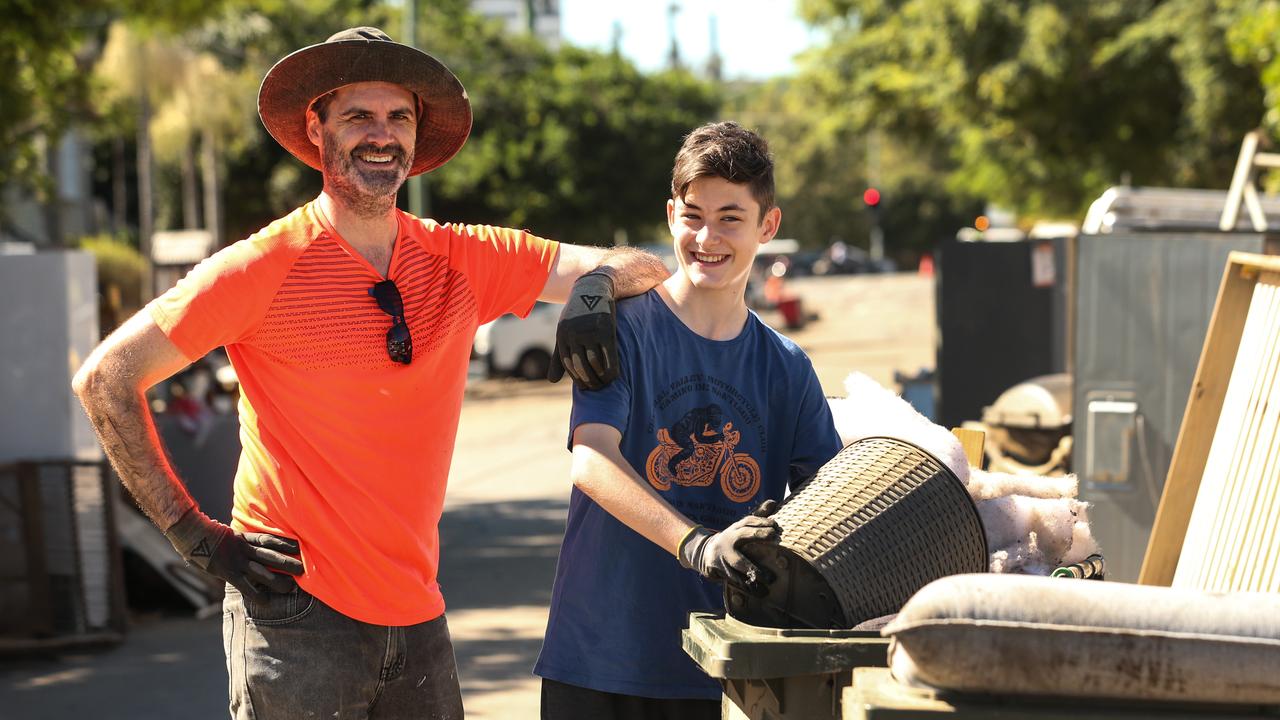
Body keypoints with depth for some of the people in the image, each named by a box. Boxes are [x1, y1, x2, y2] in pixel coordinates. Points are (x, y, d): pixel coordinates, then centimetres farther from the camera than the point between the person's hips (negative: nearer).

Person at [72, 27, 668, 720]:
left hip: (417, 614, 5)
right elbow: (105, 379, -6)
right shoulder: (263, 267, -8)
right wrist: (197, 537, -8)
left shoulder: (462, 260, 4)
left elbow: (638, 267, 8)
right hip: (296, 607, -4)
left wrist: (591, 291, -16)